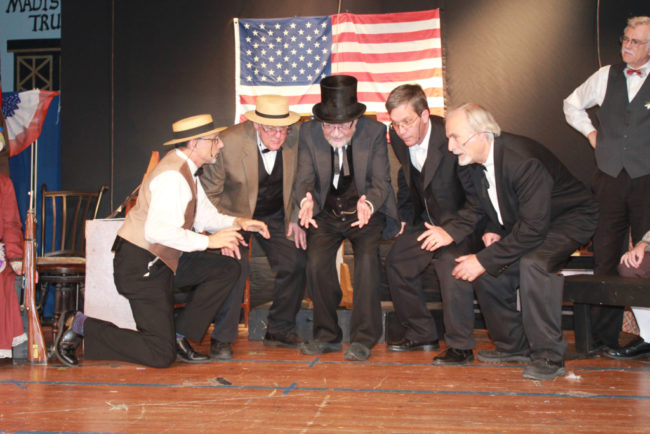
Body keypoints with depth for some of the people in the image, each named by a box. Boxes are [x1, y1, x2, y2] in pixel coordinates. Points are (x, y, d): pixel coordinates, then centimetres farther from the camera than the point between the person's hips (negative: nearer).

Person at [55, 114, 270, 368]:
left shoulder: (186, 170, 10)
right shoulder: (172, 176, -22)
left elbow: (203, 215, 15)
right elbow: (159, 231, -33)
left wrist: (236, 222, -1)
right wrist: (208, 241, -27)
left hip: (165, 259, 10)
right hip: (140, 264, -10)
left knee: (228, 269, 2)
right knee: (161, 356, -9)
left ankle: (178, 334, 7)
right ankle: (80, 326, 3)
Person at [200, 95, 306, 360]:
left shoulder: (297, 136, -15)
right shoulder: (229, 142, -25)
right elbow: (209, 192, -12)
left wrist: (296, 219, -2)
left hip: (276, 215, 4)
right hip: (235, 213, -3)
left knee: (295, 263, -9)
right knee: (236, 265, -24)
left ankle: (279, 329, 12)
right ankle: (222, 338, -9)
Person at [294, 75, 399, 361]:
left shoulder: (375, 132, -11)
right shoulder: (309, 133, -6)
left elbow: (381, 181, -14)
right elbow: (304, 178, -9)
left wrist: (369, 204, -37)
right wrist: (305, 201, -34)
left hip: (365, 212, -1)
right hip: (326, 214, 2)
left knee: (367, 260, -26)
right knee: (316, 263, -21)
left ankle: (363, 338, -13)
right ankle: (327, 335, -1)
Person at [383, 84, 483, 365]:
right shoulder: (398, 137, -6)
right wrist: (405, 215, 12)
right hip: (426, 218, 7)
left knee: (451, 263, -27)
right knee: (397, 262, 3)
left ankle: (460, 346, -15)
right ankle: (421, 334, 17)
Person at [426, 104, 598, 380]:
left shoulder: (523, 160, -34)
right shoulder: (468, 163, -9)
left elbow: (533, 228, -34)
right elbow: (475, 207, 7)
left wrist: (484, 260, -33)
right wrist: (450, 232, -14)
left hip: (568, 219, -8)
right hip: (521, 224, 8)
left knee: (534, 262, -34)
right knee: (485, 269, -6)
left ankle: (549, 355, -19)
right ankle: (513, 345, 13)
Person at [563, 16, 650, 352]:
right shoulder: (606, 76, 9)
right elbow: (572, 104, 26)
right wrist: (589, 131, 13)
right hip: (609, 180, 3)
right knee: (605, 258, 5)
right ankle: (603, 337, 14)